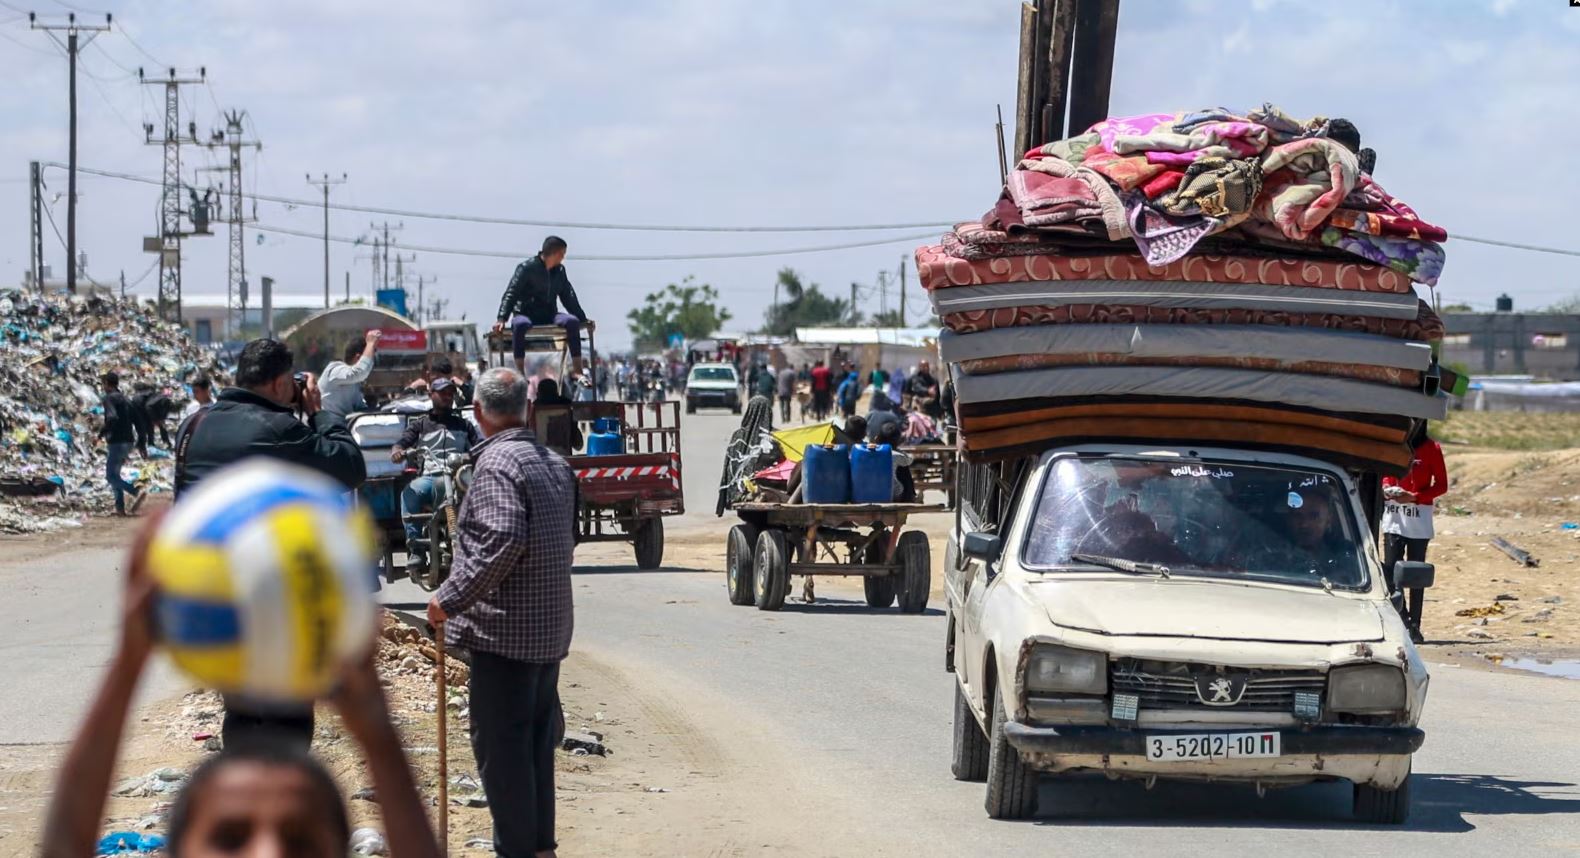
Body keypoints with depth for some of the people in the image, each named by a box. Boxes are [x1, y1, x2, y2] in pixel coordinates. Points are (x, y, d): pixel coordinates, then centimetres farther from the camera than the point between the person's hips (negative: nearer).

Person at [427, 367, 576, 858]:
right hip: (551, 630, 9)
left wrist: (450, 599, -20)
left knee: (500, 745, -3)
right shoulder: (554, 464, 13)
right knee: (537, 742, 16)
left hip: (505, 630, -9)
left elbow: (504, 541, -27)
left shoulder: (496, 462, -16)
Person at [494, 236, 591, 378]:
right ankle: (520, 371, -37)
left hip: (549, 315, 4)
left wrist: (583, 318, 15)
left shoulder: (559, 271, 12)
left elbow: (568, 297, 22)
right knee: (520, 324, -40)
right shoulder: (526, 268, -6)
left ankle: (577, 370, -22)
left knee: (572, 321, -25)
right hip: (526, 314, -4)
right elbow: (511, 294, -12)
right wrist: (501, 319, -26)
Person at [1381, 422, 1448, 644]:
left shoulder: (1431, 449, -2)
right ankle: (1401, 620, 3)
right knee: (1391, 569, -6)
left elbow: (1441, 485, 0)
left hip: (1419, 516, -3)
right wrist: (1385, 487, -3)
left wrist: (1414, 497, -13)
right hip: (1393, 515, 3)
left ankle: (1414, 625, 3)